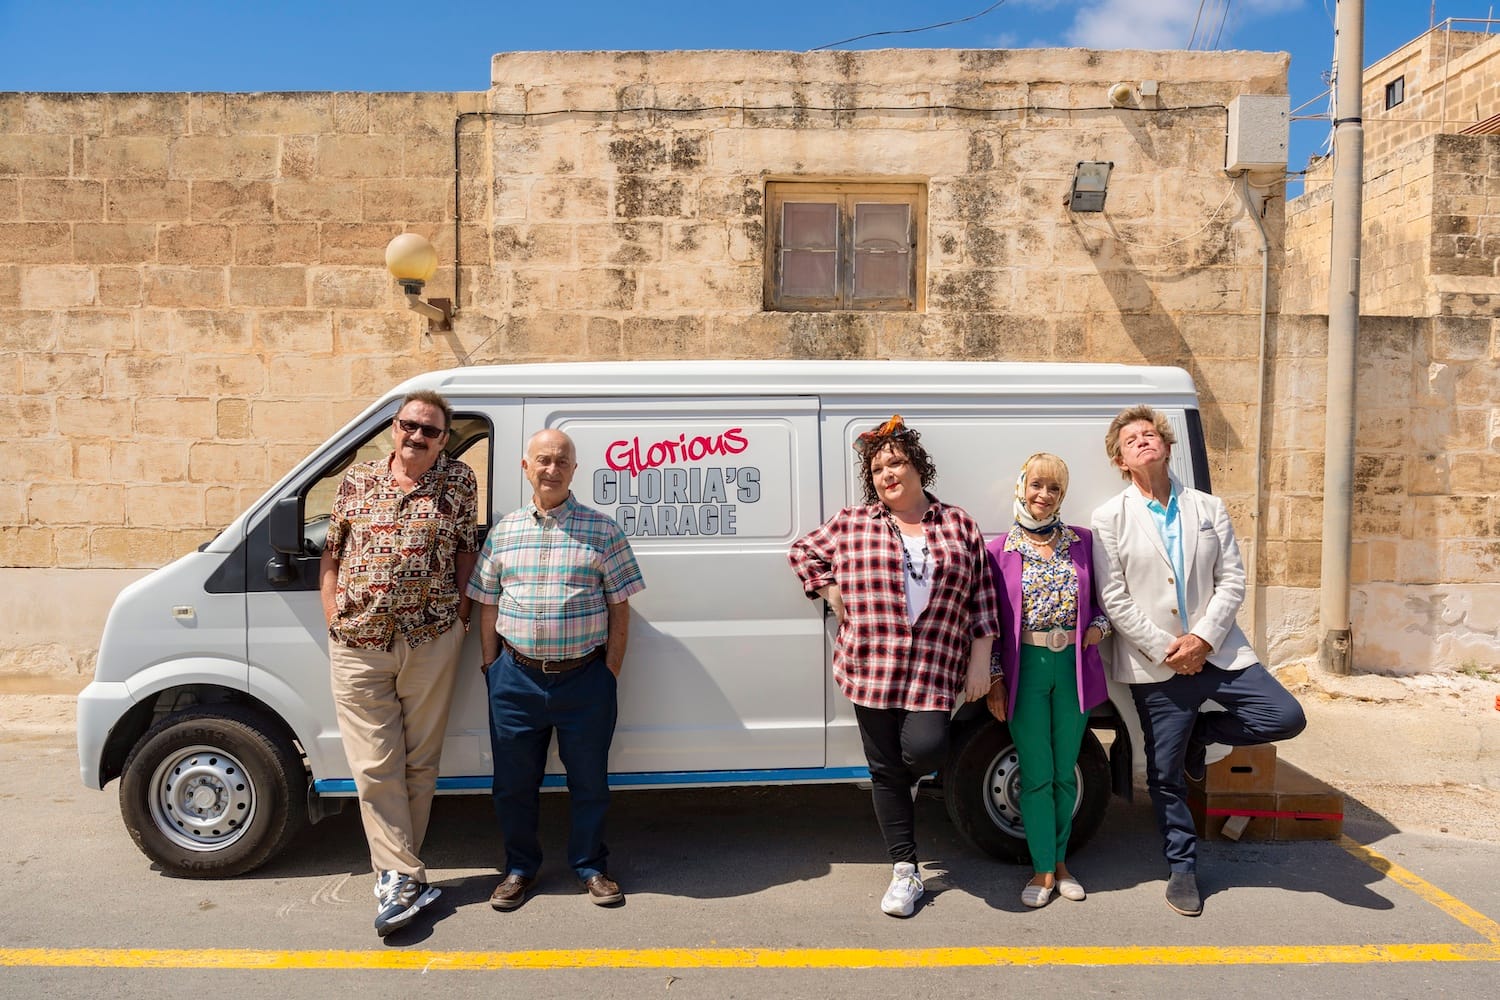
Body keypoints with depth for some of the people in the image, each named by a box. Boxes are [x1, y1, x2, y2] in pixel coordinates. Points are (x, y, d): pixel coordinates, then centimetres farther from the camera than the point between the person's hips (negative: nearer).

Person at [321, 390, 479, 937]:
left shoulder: (459, 481, 3)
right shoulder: (357, 480, 6)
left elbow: (466, 550, 7)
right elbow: (331, 553, 9)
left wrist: (462, 616, 0)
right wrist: (333, 619, 2)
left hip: (431, 642, -1)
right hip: (357, 646, 1)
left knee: (420, 763, 9)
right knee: (375, 766, -1)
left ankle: (396, 871, 25)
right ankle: (405, 876, 8)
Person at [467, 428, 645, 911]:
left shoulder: (602, 530, -1)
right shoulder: (503, 531, 6)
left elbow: (620, 608, 0)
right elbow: (488, 605, 10)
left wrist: (610, 672, -4)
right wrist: (491, 668, 5)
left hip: (585, 676, -2)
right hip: (516, 677, 2)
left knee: (589, 780, 10)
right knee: (514, 781, 13)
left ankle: (591, 866, 31)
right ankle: (520, 867, 34)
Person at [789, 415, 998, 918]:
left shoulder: (960, 525, 6)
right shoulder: (851, 524, 4)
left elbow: (983, 596, 7)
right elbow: (803, 551, 17)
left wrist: (980, 660, 3)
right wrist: (831, 593, 4)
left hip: (936, 669, 0)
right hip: (871, 669, 1)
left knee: (924, 749, -18)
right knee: (886, 769, 6)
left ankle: (912, 773, 22)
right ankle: (905, 871, 22)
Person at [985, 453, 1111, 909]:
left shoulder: (1083, 542, 4)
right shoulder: (1000, 550, -1)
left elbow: (1104, 597, 14)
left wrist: (1099, 627, -6)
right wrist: (994, 678, -2)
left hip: (1075, 668, 2)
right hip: (1026, 669, -2)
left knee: (1065, 773, 12)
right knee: (1036, 776, 3)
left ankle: (1060, 859, 28)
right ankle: (1043, 869, 17)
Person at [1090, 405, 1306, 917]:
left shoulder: (1209, 508, 8)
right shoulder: (1110, 517, -1)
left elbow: (1233, 581, 2)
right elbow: (1114, 599, -6)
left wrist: (1203, 638, -11)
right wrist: (1164, 650, -12)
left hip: (1216, 650, 3)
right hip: (1154, 664, -2)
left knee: (1286, 716, -11)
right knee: (1165, 776, 5)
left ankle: (1198, 733, 15)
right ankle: (1182, 868, 25)